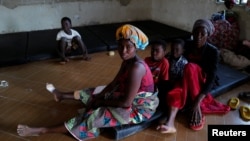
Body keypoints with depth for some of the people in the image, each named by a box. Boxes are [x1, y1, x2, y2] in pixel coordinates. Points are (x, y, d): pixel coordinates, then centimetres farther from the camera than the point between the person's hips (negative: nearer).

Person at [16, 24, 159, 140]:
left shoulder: (136, 68, -32)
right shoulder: (128, 61, -2)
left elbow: (126, 102, -30)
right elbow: (114, 83, 7)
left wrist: (103, 102, -16)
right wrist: (99, 97, -2)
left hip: (139, 109, -9)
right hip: (129, 98, 9)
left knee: (95, 116, -17)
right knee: (95, 93, 17)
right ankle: (62, 95, 41)